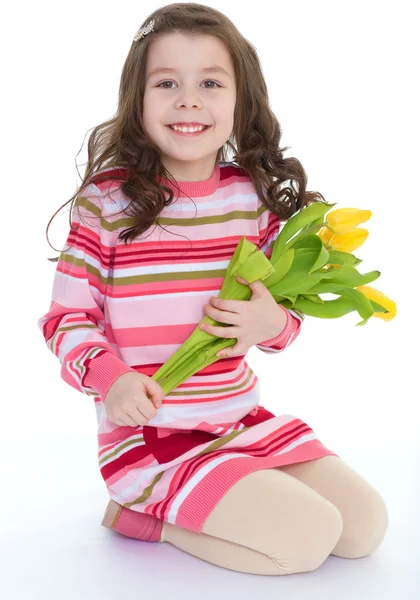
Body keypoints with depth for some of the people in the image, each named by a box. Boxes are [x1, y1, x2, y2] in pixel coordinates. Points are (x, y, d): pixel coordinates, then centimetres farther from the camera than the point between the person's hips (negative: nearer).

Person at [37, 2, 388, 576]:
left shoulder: (256, 197, 1)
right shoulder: (107, 202, -11)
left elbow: (283, 310, 11)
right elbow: (66, 318, -7)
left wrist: (274, 323, -14)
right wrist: (110, 377, -27)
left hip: (242, 420, 6)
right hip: (148, 436, -6)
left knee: (366, 526, 5)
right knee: (309, 537, -15)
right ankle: (138, 513, 3)